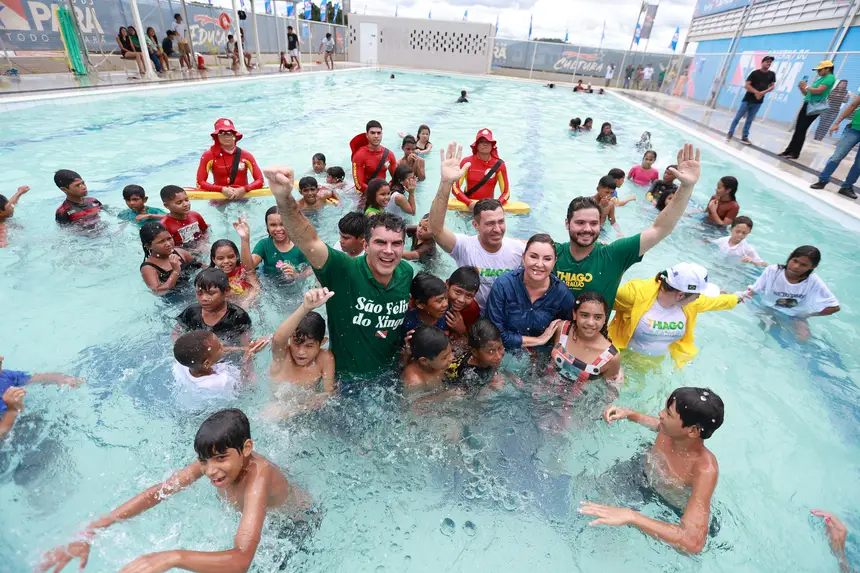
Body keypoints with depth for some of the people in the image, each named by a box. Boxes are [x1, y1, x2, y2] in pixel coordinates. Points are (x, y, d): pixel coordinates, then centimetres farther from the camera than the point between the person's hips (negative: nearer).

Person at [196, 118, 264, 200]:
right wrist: (222, 189, -20)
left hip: (242, 196, 0)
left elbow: (260, 181, -6)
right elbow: (200, 183, -6)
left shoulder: (246, 156, 1)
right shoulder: (209, 155, -1)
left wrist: (244, 189, -23)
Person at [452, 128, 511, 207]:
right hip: (467, 205, 0)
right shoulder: (467, 162, -4)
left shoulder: (499, 165, -4)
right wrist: (469, 203, -24)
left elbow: (506, 192, -4)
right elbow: (455, 187, -8)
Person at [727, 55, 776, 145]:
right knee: (737, 117, -3)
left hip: (758, 102, 4)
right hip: (748, 99, -4)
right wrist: (756, 92, -18)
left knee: (750, 120, 8)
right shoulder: (755, 73, -7)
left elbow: (772, 86, 7)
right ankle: (730, 134, 6)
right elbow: (746, 85, -12)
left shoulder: (772, 74, 5)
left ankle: (745, 137, 11)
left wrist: (763, 92, -12)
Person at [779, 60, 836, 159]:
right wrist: (802, 88, 4)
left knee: (802, 130, -10)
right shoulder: (819, 78, 20)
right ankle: (789, 151, 7)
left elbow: (819, 91, -19)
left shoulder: (830, 78, -7)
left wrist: (806, 87, -7)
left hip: (814, 107, -8)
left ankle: (794, 153, -7)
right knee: (797, 129, 6)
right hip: (807, 105, 8)